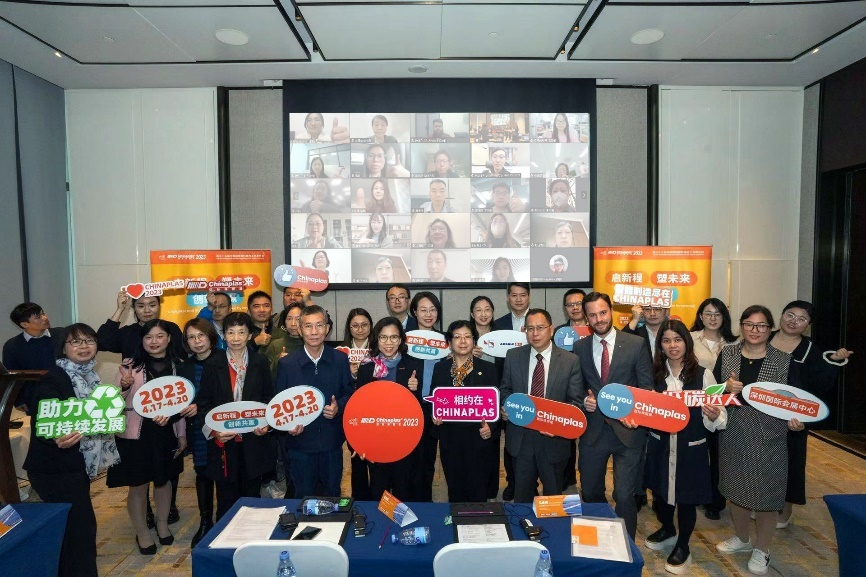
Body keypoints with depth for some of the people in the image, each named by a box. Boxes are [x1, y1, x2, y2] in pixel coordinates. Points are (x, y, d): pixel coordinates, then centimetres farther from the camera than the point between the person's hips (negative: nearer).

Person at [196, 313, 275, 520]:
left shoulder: (260, 363, 2)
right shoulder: (213, 364, 0)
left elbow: (269, 398, 7)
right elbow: (203, 402, 1)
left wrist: (266, 424, -9)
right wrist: (213, 430, -13)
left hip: (254, 440, 1)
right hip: (223, 442, -1)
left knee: (252, 496, 11)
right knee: (226, 499, 8)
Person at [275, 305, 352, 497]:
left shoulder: (340, 360, -3)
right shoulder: (286, 364, -5)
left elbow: (349, 394, 4)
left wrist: (338, 406, -16)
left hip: (332, 442, 1)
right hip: (300, 443, -1)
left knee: (333, 496, 18)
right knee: (304, 499, 15)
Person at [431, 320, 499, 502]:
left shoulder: (488, 369, 1)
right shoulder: (440, 368, 6)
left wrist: (490, 426, -15)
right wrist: (434, 415, -8)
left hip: (479, 439, -2)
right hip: (450, 440, 2)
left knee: (478, 493, 5)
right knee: (455, 492, 13)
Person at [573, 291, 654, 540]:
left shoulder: (636, 344, -4)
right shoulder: (580, 347, 3)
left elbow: (647, 387, -3)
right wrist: (584, 399, -10)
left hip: (626, 429, -3)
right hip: (592, 430, 3)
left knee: (624, 496, -2)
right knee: (591, 493, 16)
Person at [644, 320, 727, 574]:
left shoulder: (703, 374, -10)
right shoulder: (654, 374, -3)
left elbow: (717, 420, -9)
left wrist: (714, 416, -30)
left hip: (691, 449, -2)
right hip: (660, 446, 2)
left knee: (686, 499, 13)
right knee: (660, 493, 18)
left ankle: (682, 547, 37)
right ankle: (667, 530, 48)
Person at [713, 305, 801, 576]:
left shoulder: (784, 361, -6)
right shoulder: (727, 354, -1)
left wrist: (794, 420, -19)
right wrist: (727, 389, -20)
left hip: (769, 437, -2)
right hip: (733, 434, 2)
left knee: (766, 493, 7)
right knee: (736, 488, 16)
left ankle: (761, 549, 31)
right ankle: (741, 538, 41)